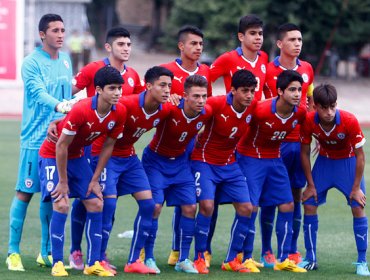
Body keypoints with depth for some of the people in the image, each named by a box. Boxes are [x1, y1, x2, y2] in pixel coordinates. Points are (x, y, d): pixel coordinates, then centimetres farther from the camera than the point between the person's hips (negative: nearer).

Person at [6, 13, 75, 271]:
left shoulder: (65, 60, 12)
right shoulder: (32, 63, -10)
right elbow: (37, 92, -25)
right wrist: (58, 105, -41)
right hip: (35, 139, -6)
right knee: (25, 192, -4)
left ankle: (46, 253, 18)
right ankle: (13, 252, 3)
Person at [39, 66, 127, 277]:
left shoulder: (120, 112, -14)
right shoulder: (81, 110, -33)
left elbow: (108, 146, -1)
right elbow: (61, 146, -25)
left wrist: (95, 180, -1)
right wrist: (63, 182, -19)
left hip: (77, 156, 6)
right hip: (53, 155, -6)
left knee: (96, 205, -1)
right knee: (62, 204, -20)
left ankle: (93, 264, 5)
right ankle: (57, 263, -10)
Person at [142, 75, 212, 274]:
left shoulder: (206, 113, -12)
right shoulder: (170, 109, -29)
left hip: (180, 161, 5)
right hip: (156, 160, -5)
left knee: (190, 207, -1)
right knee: (154, 206, -14)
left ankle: (183, 259, 9)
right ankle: (148, 258, -2)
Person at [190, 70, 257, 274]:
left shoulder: (252, 110, -6)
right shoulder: (216, 104, -21)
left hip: (229, 165, 5)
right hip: (205, 161, -5)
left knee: (246, 208, -2)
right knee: (207, 205, -21)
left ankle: (231, 260, 11)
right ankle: (199, 258, -6)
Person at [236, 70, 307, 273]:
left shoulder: (300, 112, -10)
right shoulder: (260, 110, -27)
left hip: (274, 159, 6)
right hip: (250, 158, -6)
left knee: (287, 206, 2)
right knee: (250, 207, -9)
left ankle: (283, 260, 10)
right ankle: (246, 259, 3)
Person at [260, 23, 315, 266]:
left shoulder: (307, 69, 8)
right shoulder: (267, 70, -6)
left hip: (299, 140, 4)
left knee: (297, 193, 7)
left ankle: (293, 251, 14)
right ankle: (267, 251, 7)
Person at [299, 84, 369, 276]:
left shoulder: (349, 121, -31)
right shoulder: (308, 122, -24)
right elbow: (305, 153, -9)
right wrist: (311, 185, -6)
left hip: (348, 161, -2)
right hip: (324, 161, 2)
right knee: (309, 206, -4)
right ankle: (310, 259, 8)